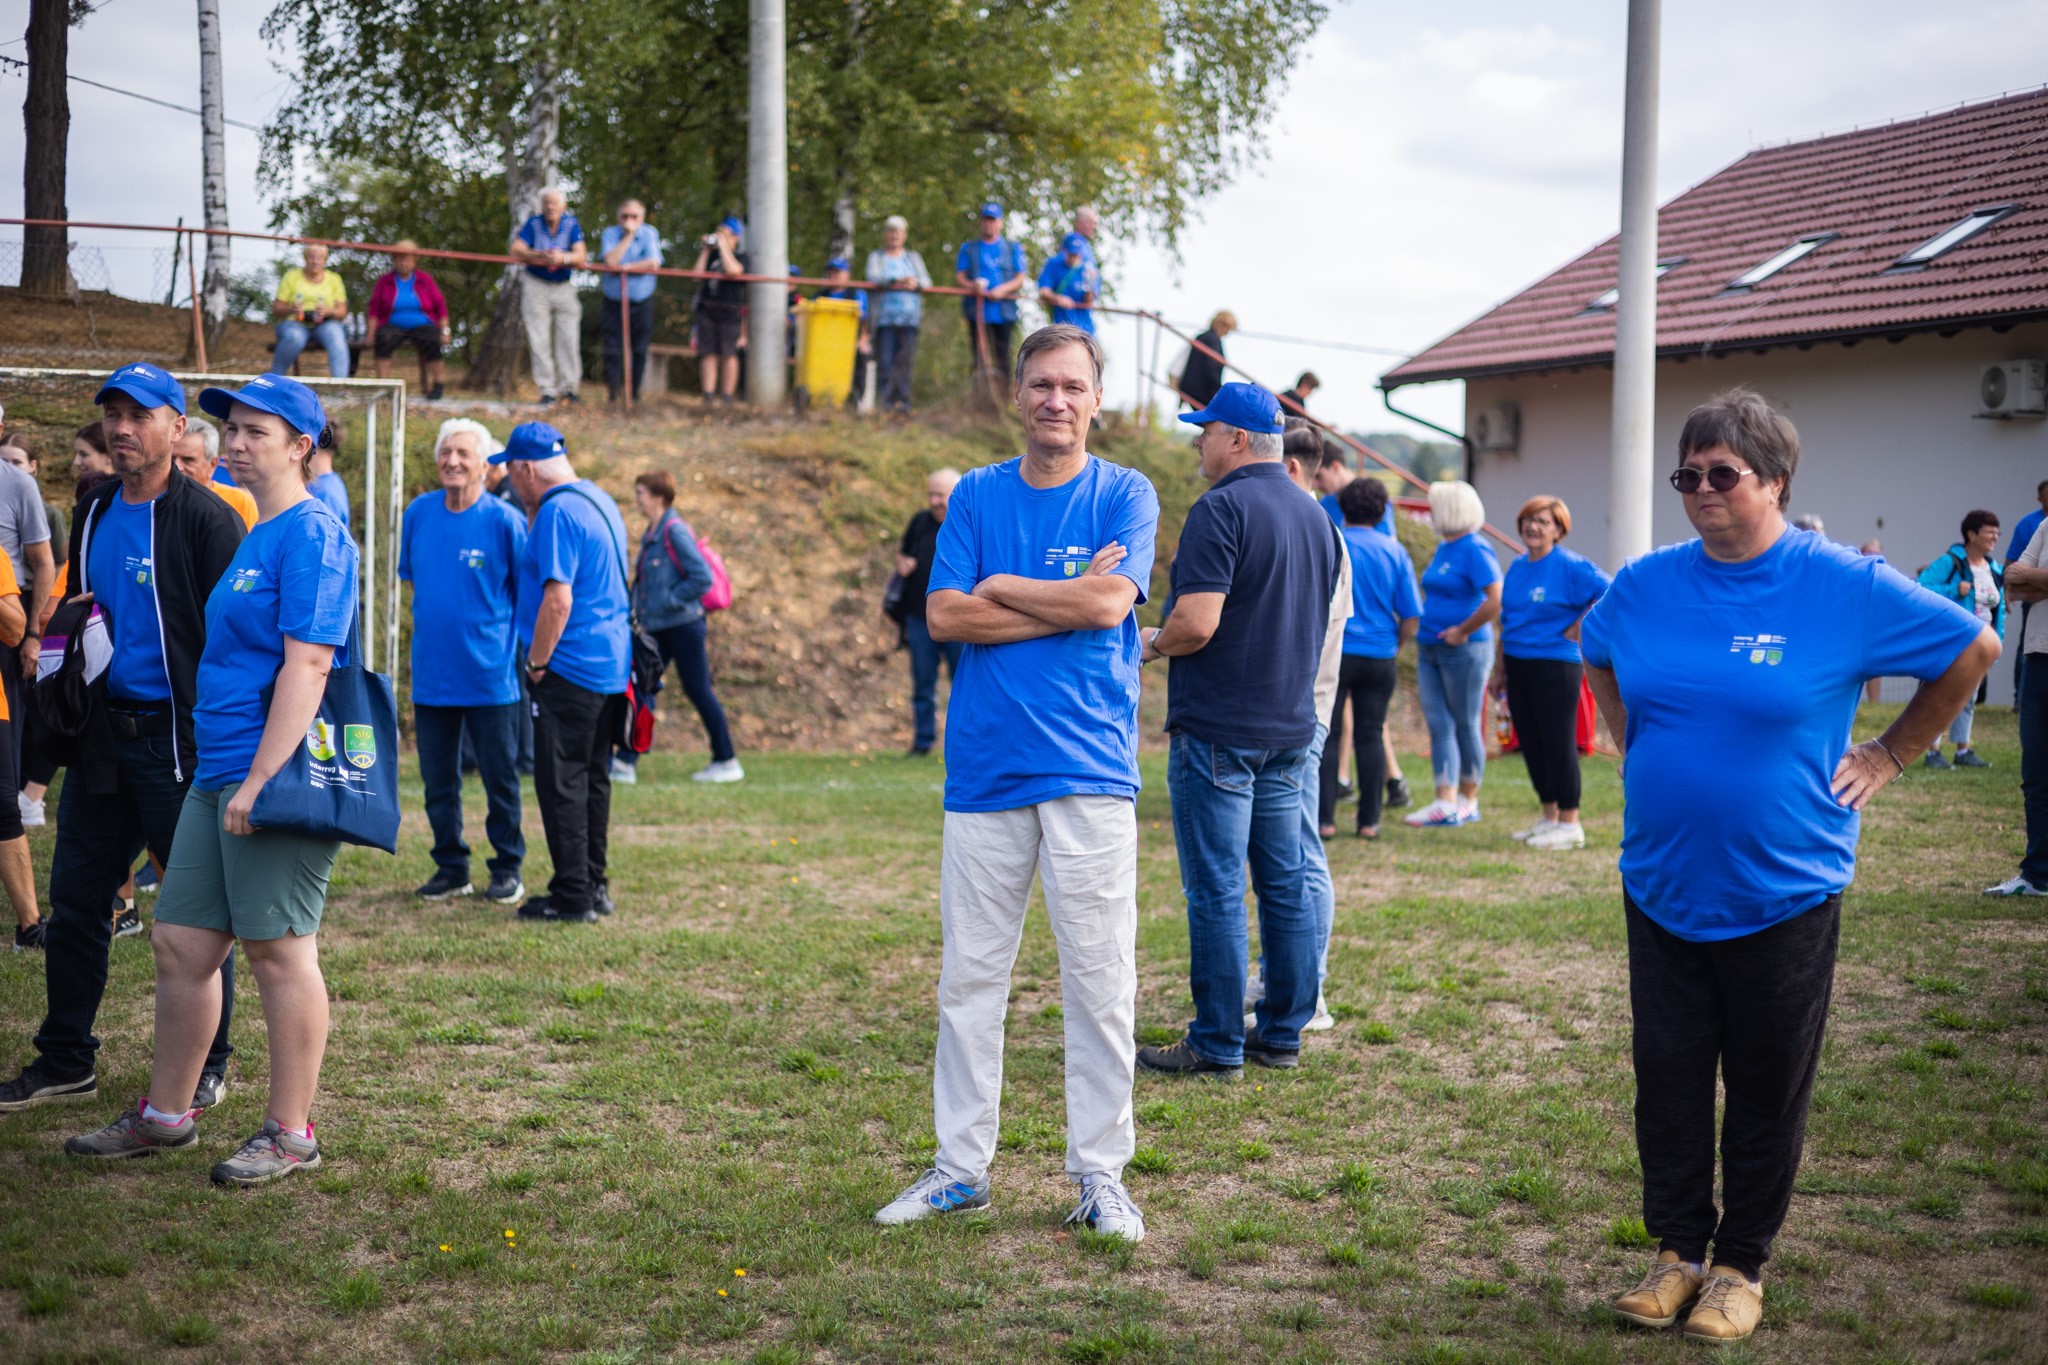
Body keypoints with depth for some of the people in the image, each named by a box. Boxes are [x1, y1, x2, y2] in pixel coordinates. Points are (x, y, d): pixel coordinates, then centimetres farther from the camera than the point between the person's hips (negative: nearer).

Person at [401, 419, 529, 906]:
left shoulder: (504, 520, -9)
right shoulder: (418, 513, 3)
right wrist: (431, 625, 10)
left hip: (490, 674, -4)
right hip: (431, 673, 4)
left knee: (499, 777, 5)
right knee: (437, 779, 11)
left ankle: (507, 869, 18)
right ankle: (450, 867, 23)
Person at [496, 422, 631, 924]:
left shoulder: (557, 512, -16)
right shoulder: (600, 500, 14)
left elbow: (558, 600, -21)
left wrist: (536, 662, -12)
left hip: (571, 670, -10)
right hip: (611, 664, 10)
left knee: (561, 782, -4)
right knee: (593, 779, 15)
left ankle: (573, 896, -1)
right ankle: (594, 886, 21)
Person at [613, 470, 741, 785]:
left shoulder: (675, 531, -14)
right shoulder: (651, 535, 12)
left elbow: (702, 578, -19)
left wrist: (670, 601, -16)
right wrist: (638, 610, 10)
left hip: (683, 626, -9)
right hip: (657, 628, 9)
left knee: (699, 691, -2)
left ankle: (726, 762, 8)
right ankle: (624, 762, 7)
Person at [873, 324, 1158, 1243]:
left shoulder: (1125, 495, 4)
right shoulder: (977, 495, 10)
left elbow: (1110, 601, -13)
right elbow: (943, 615, -2)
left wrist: (1002, 589, -3)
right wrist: (1065, 605, -7)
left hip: (1090, 770, -2)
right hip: (984, 766, 3)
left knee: (1100, 981, -1)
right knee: (968, 977, 7)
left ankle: (1100, 1175, 9)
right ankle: (961, 1167, 17)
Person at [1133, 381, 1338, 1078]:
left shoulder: (1221, 510, -15)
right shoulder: (1316, 516, 12)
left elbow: (1196, 623, -23)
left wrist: (1153, 644, -4)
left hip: (1217, 730, -8)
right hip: (1291, 727, 8)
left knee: (1216, 891, -3)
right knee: (1286, 885, 11)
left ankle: (1217, 1045, 2)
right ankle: (1282, 1034, 18)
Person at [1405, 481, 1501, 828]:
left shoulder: (1474, 550, -13)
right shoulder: (1443, 548, 14)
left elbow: (1497, 599, -23)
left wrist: (1463, 631, -16)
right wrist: (1427, 631, 15)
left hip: (1464, 651, -9)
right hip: (1431, 650, 9)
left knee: (1466, 726, 3)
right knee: (1439, 725, 3)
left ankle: (1468, 800, 14)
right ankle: (1445, 803, 2)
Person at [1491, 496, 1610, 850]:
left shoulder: (1571, 567, -10)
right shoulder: (1518, 566, 13)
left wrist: (1580, 627, -13)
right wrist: (1500, 670, 18)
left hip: (1555, 668, -8)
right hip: (1518, 666, 8)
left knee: (1558, 744, -4)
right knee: (1530, 744, 11)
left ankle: (1569, 824, 4)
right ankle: (1549, 818, 22)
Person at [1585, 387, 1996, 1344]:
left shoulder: (1844, 586, -10)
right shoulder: (1645, 584, 0)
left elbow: (1973, 650, 0)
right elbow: (1594, 653, 23)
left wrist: (1888, 757, 0)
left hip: (1783, 894, -3)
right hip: (1661, 887, 3)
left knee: (1767, 1088, 8)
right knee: (1667, 1078, 7)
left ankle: (1741, 1264, 21)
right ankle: (1678, 1250, 21)